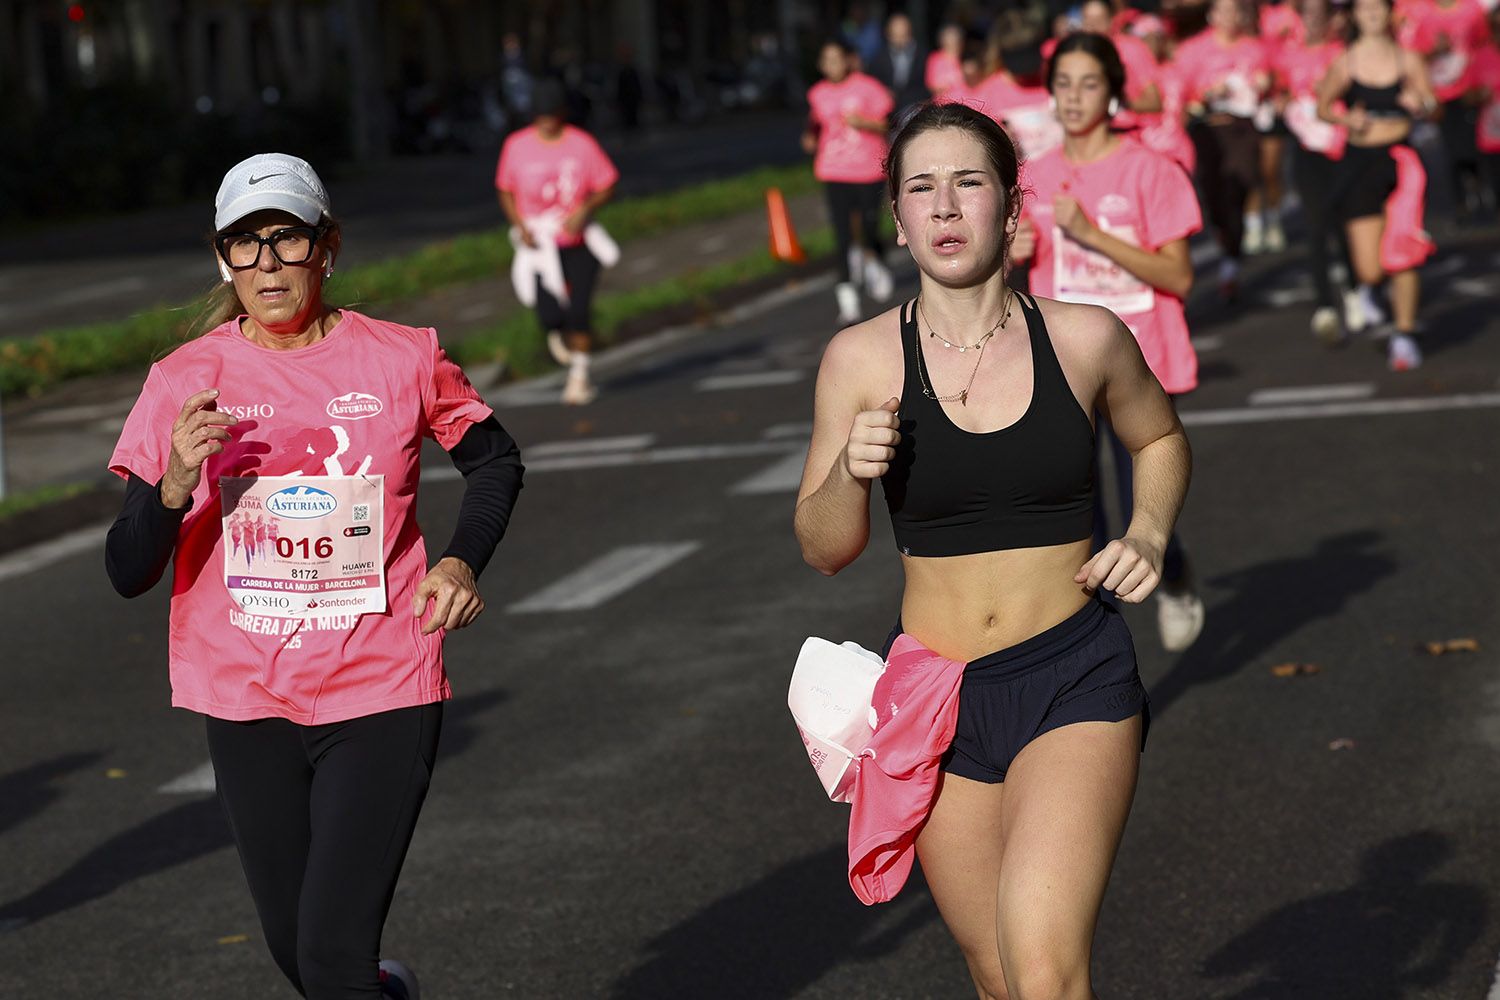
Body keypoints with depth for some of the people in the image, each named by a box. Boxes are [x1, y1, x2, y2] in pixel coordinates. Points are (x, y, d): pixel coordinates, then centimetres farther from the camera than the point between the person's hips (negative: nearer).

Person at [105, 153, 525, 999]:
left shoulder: (402, 359, -4)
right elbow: (128, 574, -6)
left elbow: (496, 460, 15)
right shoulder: (187, 380, -4)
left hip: (382, 693, -2)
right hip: (248, 703, 2)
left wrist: (463, 561, -2)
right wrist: (175, 485, -24)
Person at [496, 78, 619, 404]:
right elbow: (505, 191, 7)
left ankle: (579, 375, 15)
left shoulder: (582, 144, -6)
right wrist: (519, 225, -8)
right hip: (540, 243, 0)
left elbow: (607, 186, 1)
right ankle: (557, 332, 26)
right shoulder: (517, 145, -2)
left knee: (579, 312, -5)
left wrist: (586, 209, -18)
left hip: (579, 242, 0)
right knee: (550, 314, -13)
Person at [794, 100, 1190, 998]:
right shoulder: (862, 359, -3)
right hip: (936, 694, 2)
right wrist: (853, 474, -16)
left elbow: (1160, 437, 18)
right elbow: (825, 548, 4)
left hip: (1077, 683, -2)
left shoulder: (1085, 339, -3)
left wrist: (1149, 536, 1)